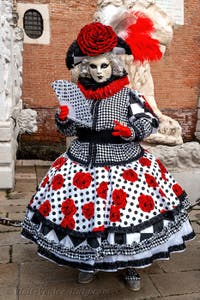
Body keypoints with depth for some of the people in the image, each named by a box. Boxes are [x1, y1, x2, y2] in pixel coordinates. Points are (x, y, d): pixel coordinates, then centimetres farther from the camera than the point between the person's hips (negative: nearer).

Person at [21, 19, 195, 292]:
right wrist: (63, 118, -14)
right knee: (84, 210, 9)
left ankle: (130, 265, 29)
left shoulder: (128, 95, -5)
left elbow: (149, 121, -4)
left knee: (126, 209, 2)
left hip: (122, 162, -2)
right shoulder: (79, 94, 3)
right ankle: (89, 261, 36)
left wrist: (131, 131, -21)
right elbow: (70, 130, 6)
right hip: (83, 160, 3)